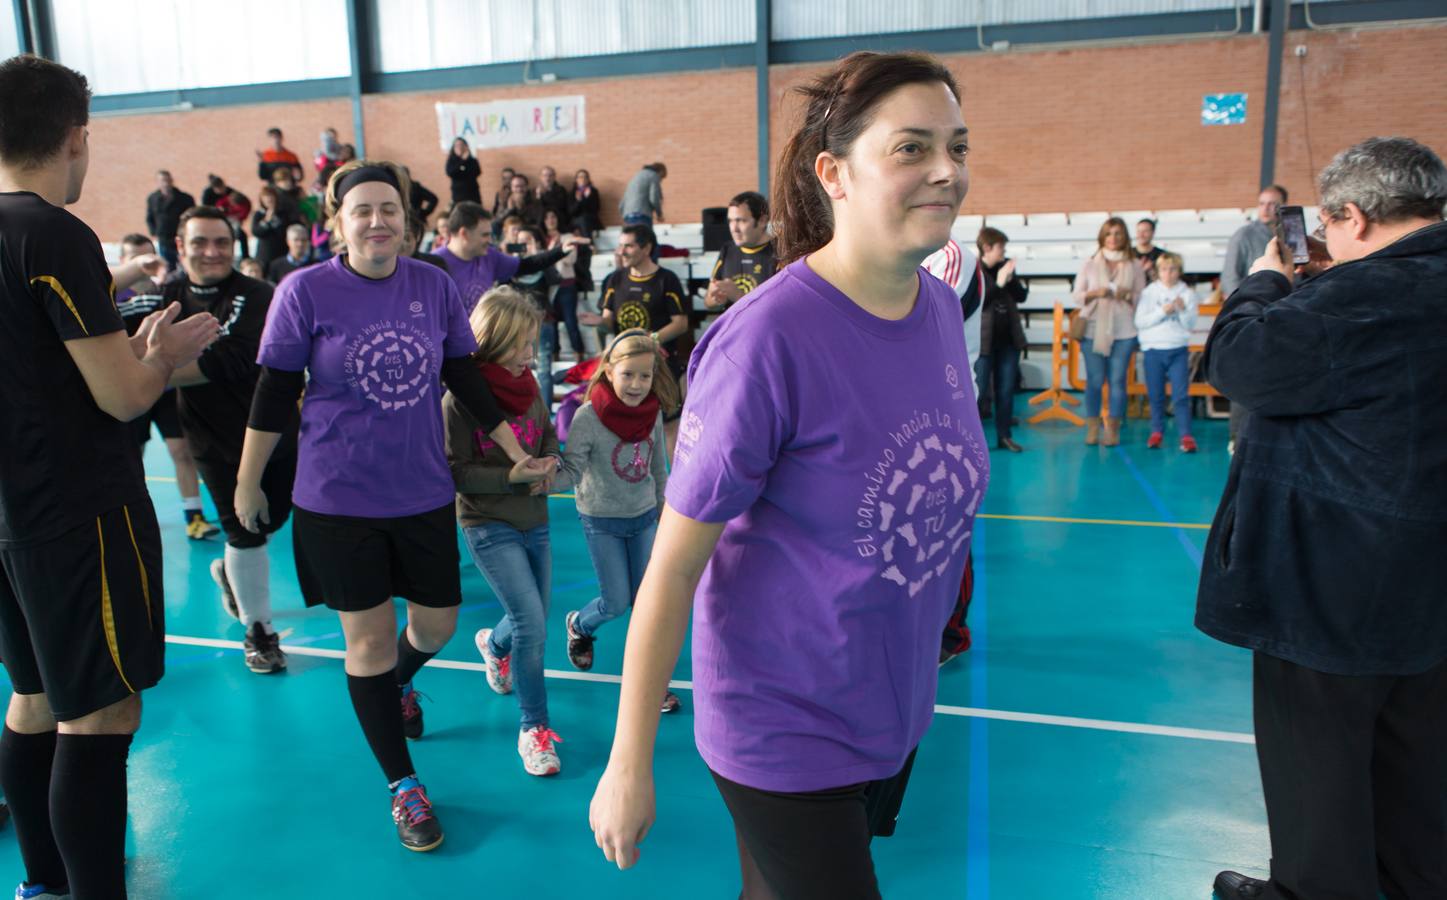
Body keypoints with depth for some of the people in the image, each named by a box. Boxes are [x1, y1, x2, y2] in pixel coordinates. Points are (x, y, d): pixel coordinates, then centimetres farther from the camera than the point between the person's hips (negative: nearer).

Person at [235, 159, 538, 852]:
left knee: (437, 624, 14)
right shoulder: (305, 291, -8)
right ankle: (403, 787, 24)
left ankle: (397, 686, 51)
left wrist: (517, 454, 9)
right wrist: (246, 483, 2)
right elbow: (274, 394, -3)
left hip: (423, 493, 3)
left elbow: (467, 380, 7)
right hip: (339, 500, -3)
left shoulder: (435, 287, -1)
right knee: (369, 637, 6)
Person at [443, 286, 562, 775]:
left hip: (533, 520, 6)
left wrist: (548, 465, -8)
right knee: (532, 626, -13)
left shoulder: (528, 385, 0)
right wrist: (512, 476, -24)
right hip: (489, 526, -6)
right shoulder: (460, 399, -16)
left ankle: (493, 644, 54)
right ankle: (534, 727, 4)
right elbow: (454, 471, -14)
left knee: (532, 624, 18)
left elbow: (549, 434, 13)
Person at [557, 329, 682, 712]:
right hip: (602, 522, -3)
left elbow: (658, 468, 5)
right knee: (617, 602, 3)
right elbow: (572, 470, -22)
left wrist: (664, 512, 12)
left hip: (644, 517, 4)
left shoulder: (653, 412, -8)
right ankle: (579, 625, 38)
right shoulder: (588, 416, -21)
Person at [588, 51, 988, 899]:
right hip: (784, 725, -6)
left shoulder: (942, 307, -4)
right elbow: (673, 566, -20)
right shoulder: (767, 338, -25)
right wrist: (629, 763, -15)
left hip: (896, 709, 7)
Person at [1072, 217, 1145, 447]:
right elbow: (1077, 296, 5)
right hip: (1093, 330, 0)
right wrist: (1094, 293, -13)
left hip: (1123, 332, 0)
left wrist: (1128, 296, -12)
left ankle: (1112, 430, 8)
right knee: (1094, 380, -1)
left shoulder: (1134, 266, 8)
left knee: (1118, 380, 1)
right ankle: (1092, 429, 5)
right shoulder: (1090, 265, 8)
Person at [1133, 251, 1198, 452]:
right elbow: (1140, 322, -5)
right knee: (1155, 395, 7)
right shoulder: (1149, 292, 3)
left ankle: (1186, 435, -4)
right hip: (1153, 349, 0)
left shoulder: (1187, 293, 5)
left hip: (1179, 349, 0)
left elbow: (1191, 324, 1)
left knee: (1181, 395, -5)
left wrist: (1183, 310, -16)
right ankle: (1157, 432, 18)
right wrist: (1162, 311, -14)